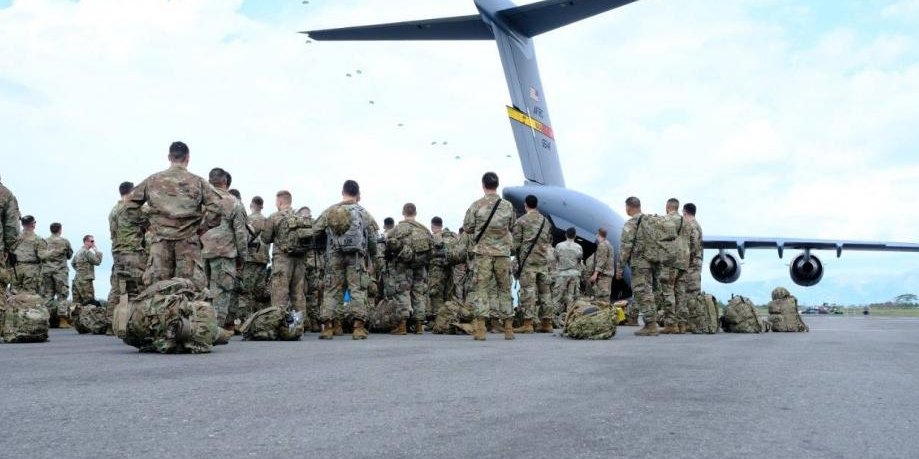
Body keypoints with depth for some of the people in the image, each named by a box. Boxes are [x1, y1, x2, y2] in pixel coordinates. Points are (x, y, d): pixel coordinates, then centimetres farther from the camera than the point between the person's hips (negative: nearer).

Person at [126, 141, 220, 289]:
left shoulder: (152, 180, 9)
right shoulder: (198, 182, 3)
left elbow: (129, 204, 12)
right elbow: (215, 206, -6)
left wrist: (145, 221, 19)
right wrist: (202, 229, 5)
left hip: (160, 240, 2)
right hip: (188, 241, -1)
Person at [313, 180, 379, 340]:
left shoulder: (329, 211, 6)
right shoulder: (363, 213, 1)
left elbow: (314, 232, 8)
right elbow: (373, 239, 2)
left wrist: (324, 249, 22)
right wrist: (372, 255, 18)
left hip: (334, 257, 2)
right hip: (357, 257, -2)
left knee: (331, 291, 7)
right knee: (358, 290, 2)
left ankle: (327, 327, 5)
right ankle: (359, 327, -3)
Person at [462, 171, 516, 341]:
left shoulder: (476, 205, -5)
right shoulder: (508, 206, 2)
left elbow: (467, 228, 0)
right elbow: (512, 228, 12)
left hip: (482, 252, -2)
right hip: (503, 253, 2)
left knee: (481, 288, 1)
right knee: (504, 289, 12)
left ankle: (480, 329, -6)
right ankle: (509, 328, 15)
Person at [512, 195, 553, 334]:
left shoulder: (521, 221, -3)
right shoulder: (546, 221, 13)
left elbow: (516, 243, -4)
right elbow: (549, 242, 15)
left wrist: (518, 259, 6)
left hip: (528, 261, -5)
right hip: (543, 261, 5)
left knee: (528, 291, -5)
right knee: (545, 291, 8)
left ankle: (528, 323, -8)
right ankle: (547, 323, 10)